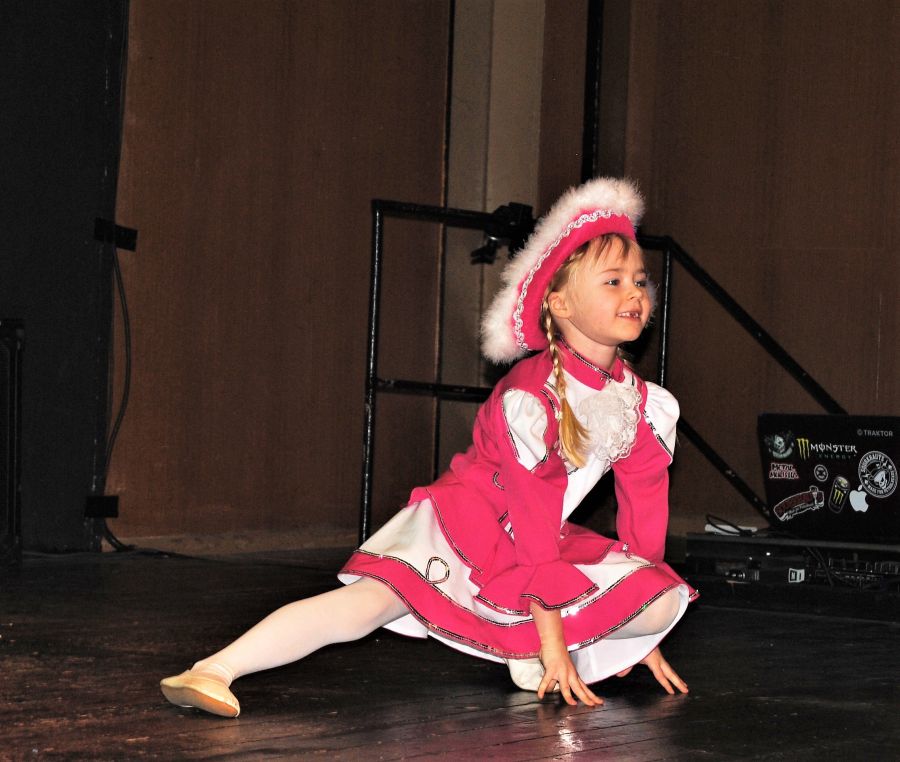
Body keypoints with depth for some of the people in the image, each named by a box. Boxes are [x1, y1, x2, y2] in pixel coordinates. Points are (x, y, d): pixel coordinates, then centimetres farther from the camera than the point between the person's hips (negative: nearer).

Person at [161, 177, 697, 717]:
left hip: (546, 545, 7)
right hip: (467, 526, -7)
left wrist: (642, 637, 10)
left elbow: (645, 506, 6)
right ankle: (215, 671, -42)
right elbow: (534, 520, -23)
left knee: (664, 600, -15)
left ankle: (530, 651, -6)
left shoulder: (645, 405, -3)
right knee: (373, 600, -32)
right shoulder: (528, 399, -23)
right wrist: (551, 636, -21)